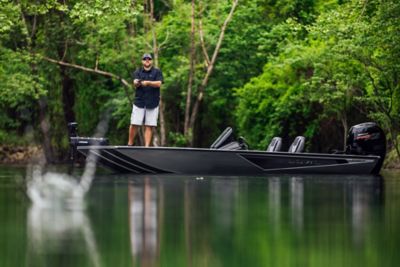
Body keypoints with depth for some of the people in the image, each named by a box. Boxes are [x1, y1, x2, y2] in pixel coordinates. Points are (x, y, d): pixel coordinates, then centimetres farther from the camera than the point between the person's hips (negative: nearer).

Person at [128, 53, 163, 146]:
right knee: (134, 124, -3)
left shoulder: (157, 72, 7)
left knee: (149, 126, -2)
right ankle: (130, 144, 9)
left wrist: (148, 82, -25)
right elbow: (135, 83, -8)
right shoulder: (138, 72, 10)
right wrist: (137, 83, -33)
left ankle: (147, 146, 0)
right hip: (139, 102, 1)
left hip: (152, 104, -1)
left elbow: (158, 83, -9)